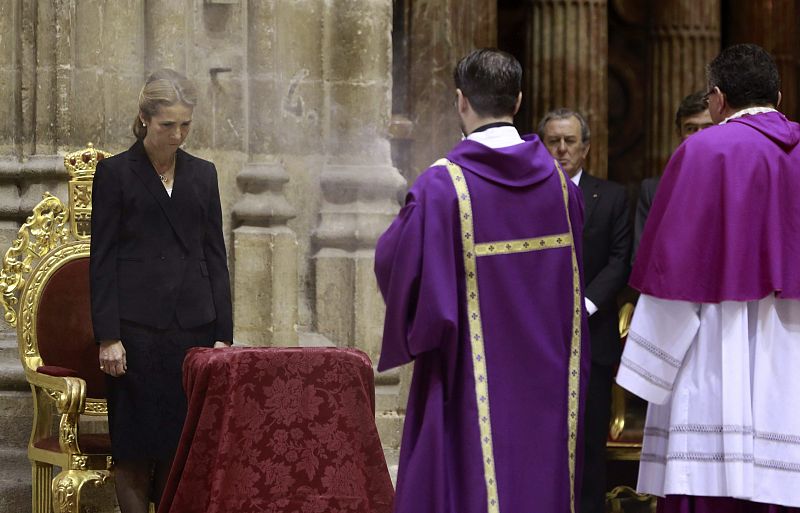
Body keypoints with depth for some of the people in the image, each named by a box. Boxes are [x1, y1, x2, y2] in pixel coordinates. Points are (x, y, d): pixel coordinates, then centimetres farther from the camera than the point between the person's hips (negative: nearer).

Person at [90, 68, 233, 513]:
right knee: (136, 445, -2)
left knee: (184, 443, 2)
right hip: (137, 327, -3)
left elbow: (216, 256, 14)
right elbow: (102, 260, -1)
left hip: (193, 324, 3)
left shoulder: (202, 174, 13)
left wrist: (223, 333, 6)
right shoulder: (115, 172, 1)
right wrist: (107, 337, -9)